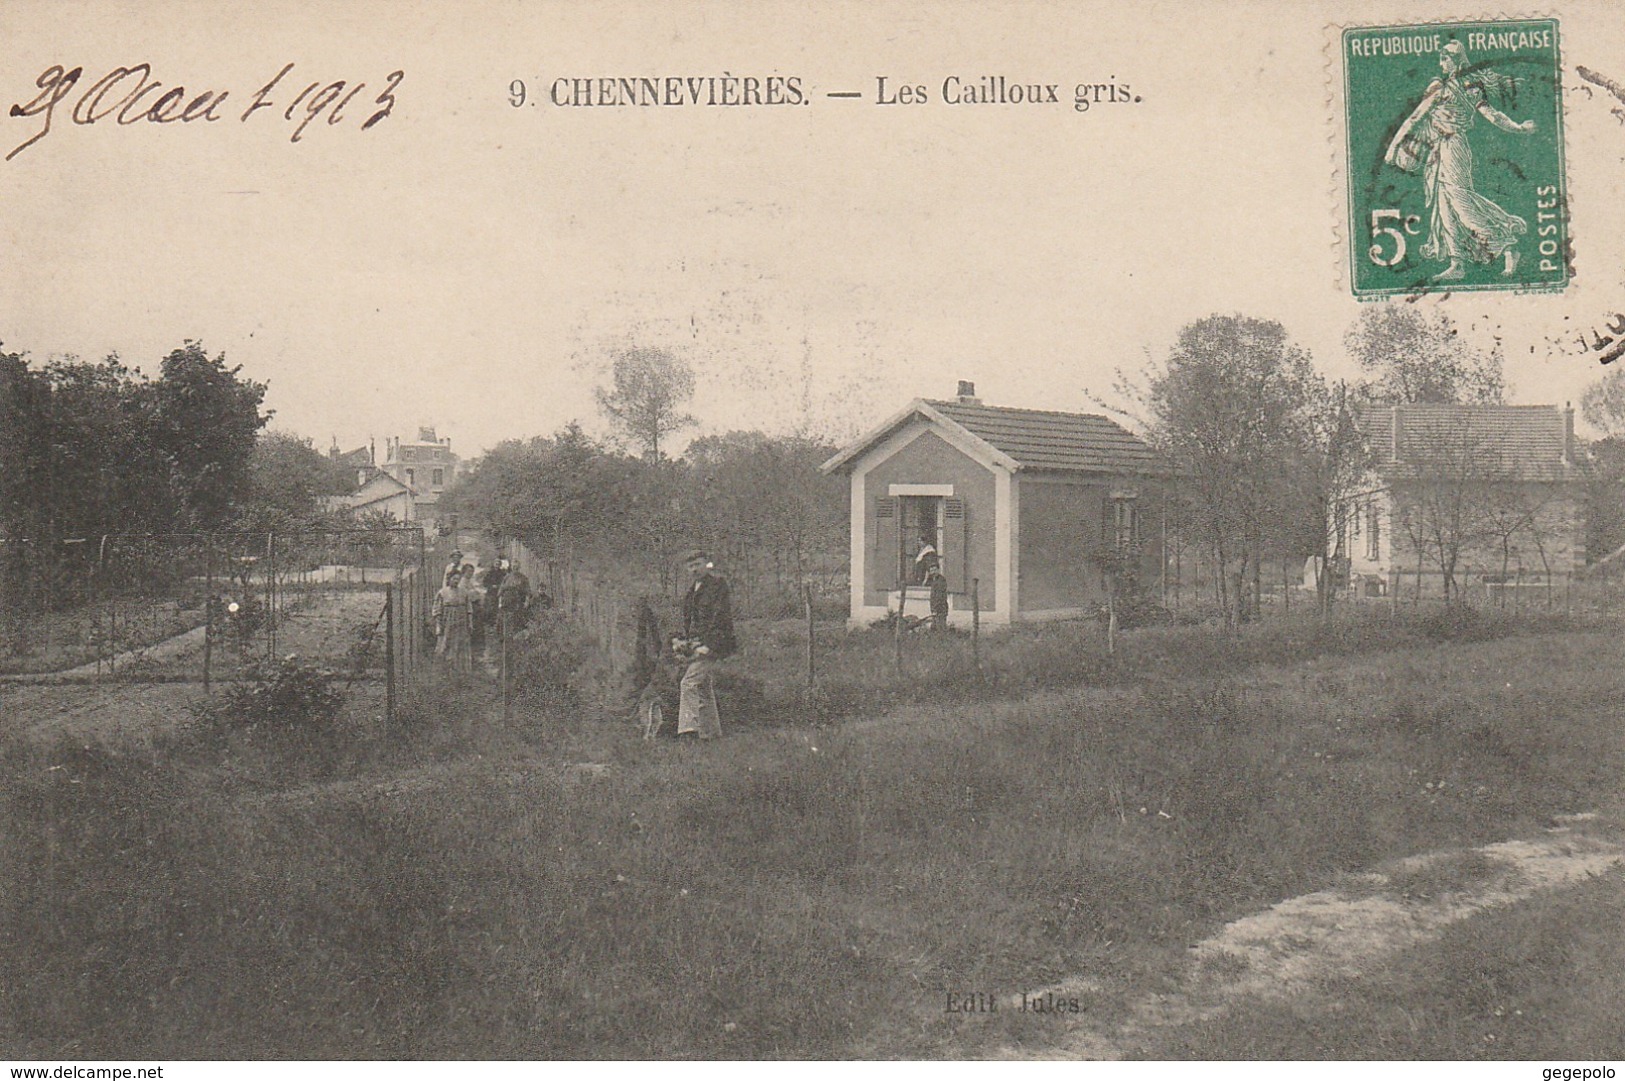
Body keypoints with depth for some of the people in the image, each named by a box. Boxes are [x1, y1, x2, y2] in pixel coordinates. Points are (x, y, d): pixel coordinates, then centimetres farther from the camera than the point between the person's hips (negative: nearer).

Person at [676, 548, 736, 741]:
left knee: (689, 683, -18)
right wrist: (686, 642, 13)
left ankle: (691, 728, -21)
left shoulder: (717, 584, -7)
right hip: (695, 644, 8)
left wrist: (709, 645, -19)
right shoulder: (691, 591, 18)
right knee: (704, 688, 10)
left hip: (711, 643, -8)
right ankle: (711, 731, 15)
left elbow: (720, 617, -13)